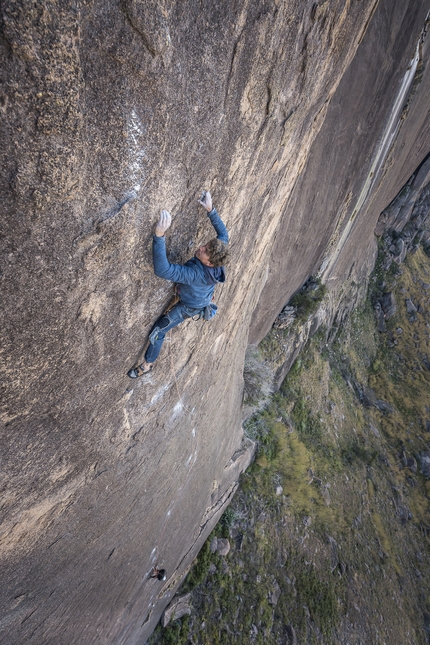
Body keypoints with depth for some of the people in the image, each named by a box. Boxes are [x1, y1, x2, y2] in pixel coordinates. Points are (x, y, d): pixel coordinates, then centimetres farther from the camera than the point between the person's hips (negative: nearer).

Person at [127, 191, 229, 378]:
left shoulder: (194, 273, -48)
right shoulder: (218, 260, -29)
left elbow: (162, 270, -58)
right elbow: (223, 234, -9)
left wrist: (159, 234, -66)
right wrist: (210, 210, -15)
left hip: (188, 307, -5)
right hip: (205, 299, 6)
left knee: (157, 332, 12)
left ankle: (148, 364, 34)